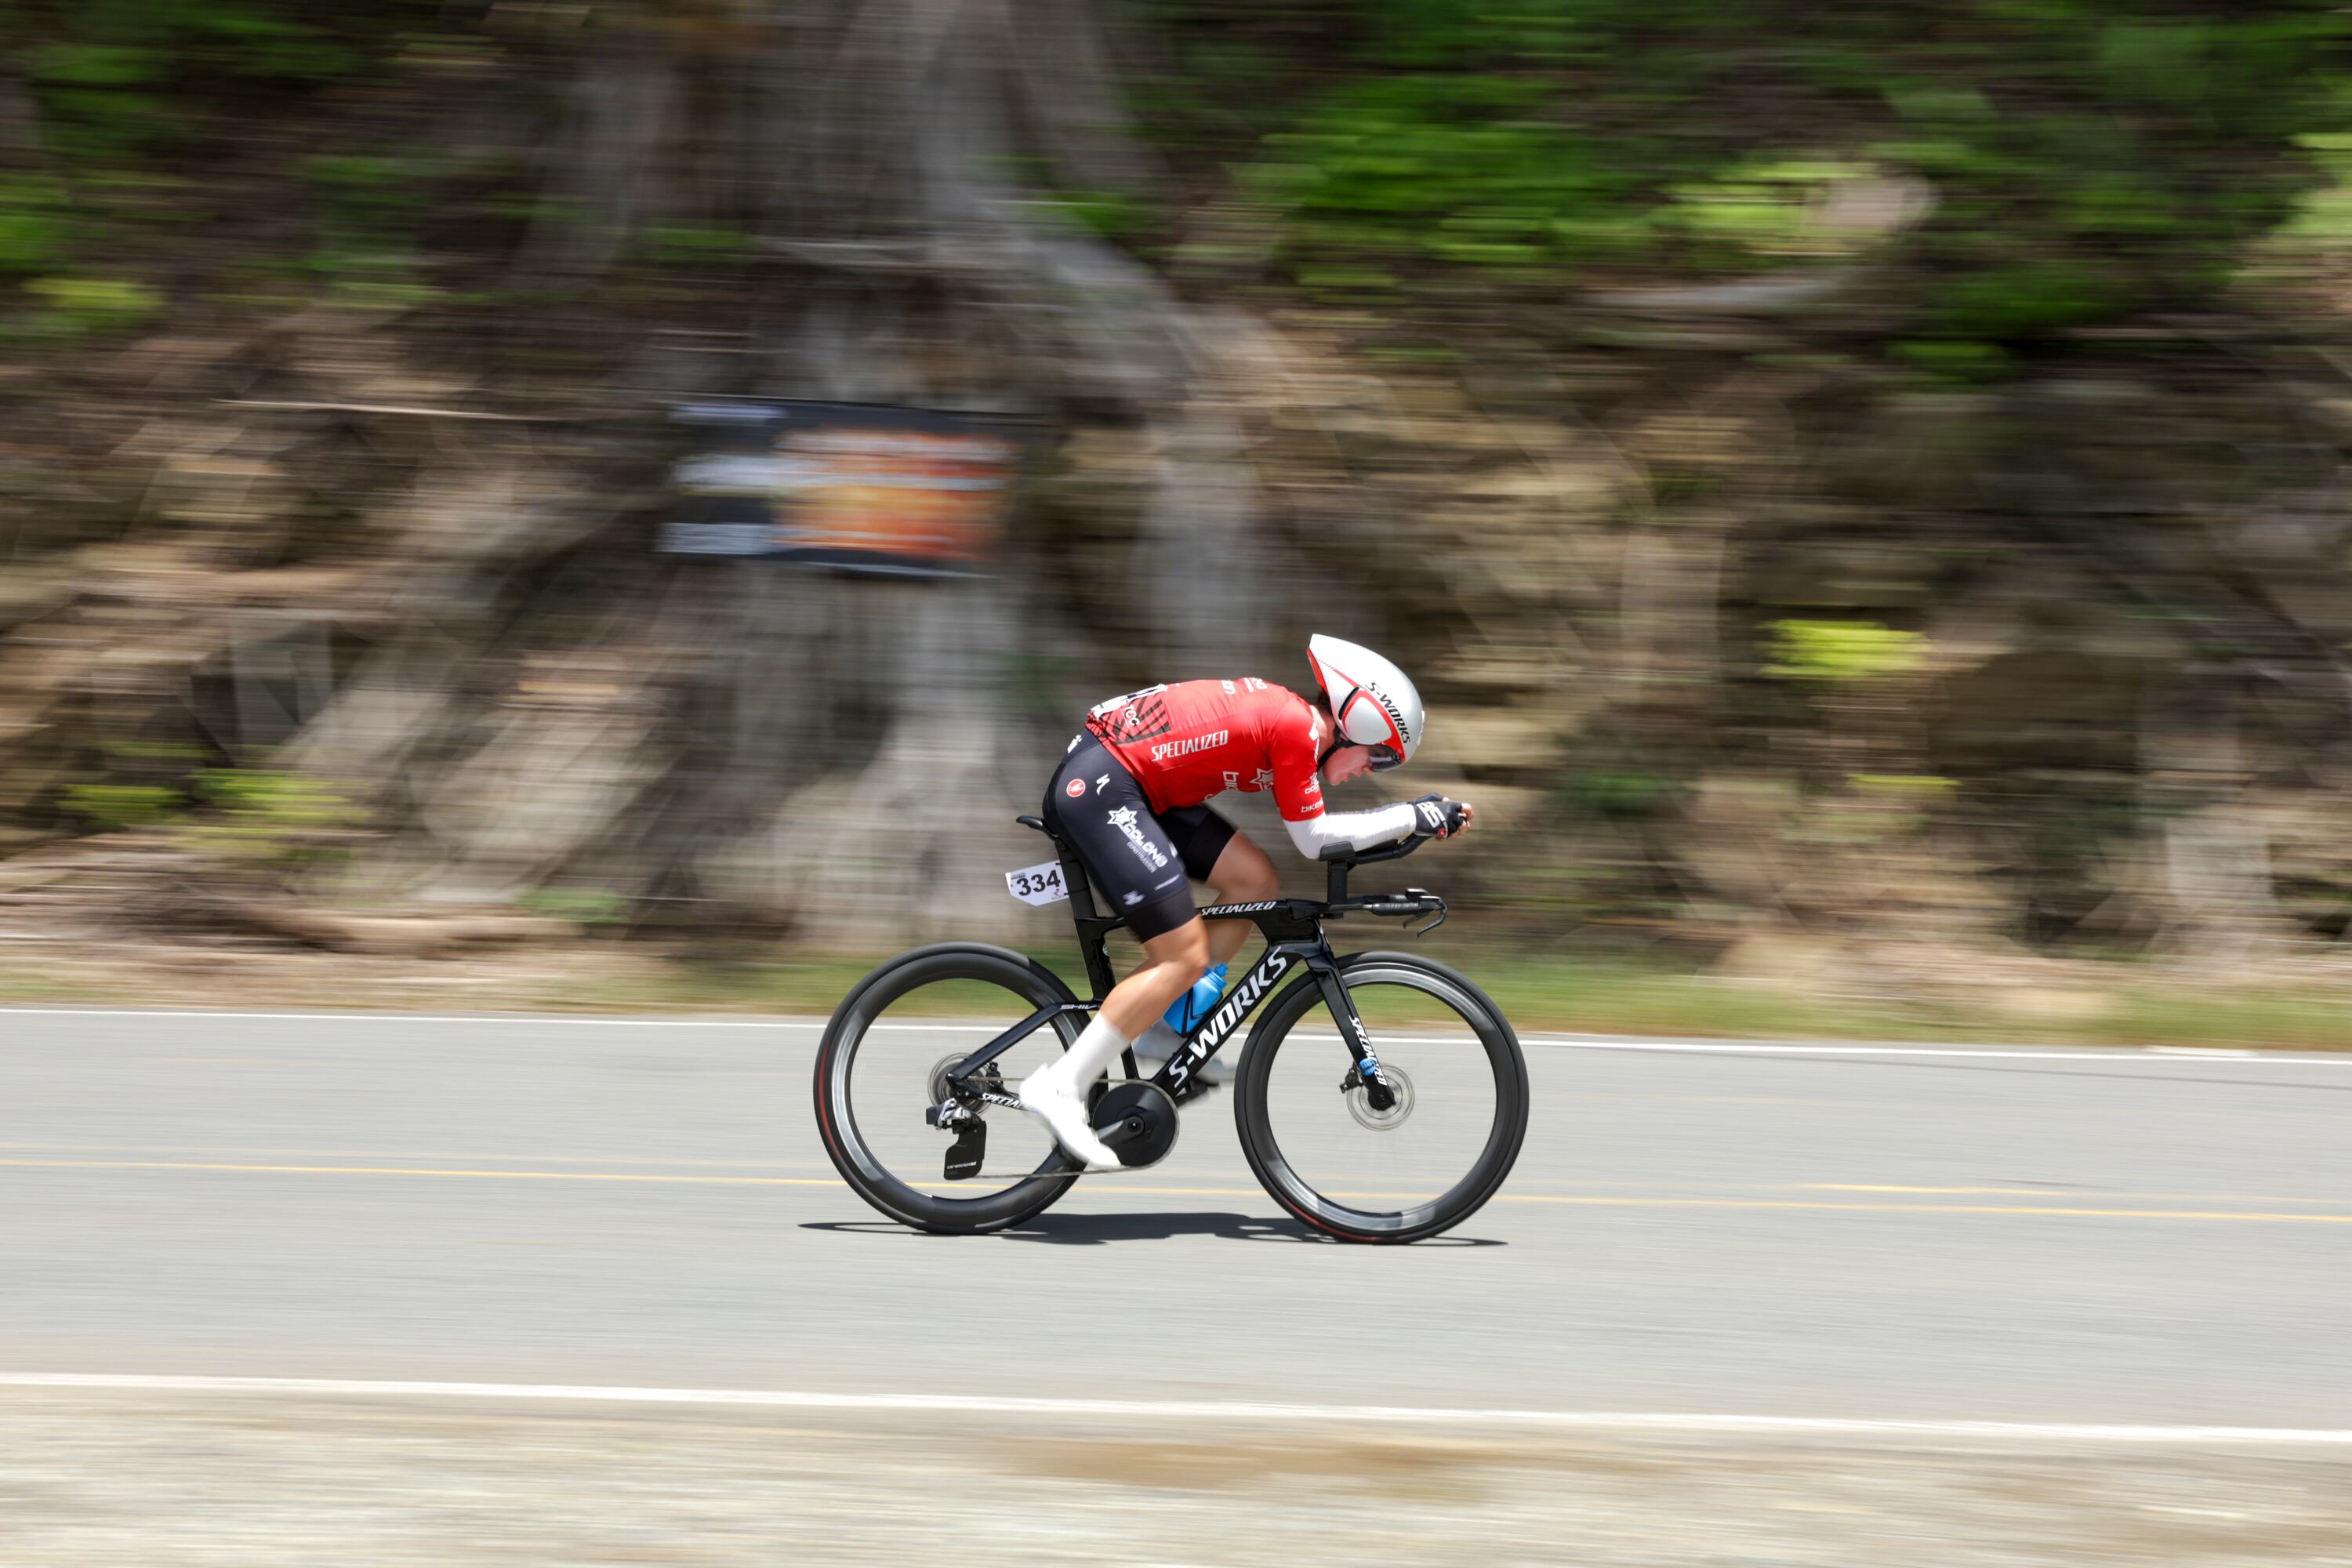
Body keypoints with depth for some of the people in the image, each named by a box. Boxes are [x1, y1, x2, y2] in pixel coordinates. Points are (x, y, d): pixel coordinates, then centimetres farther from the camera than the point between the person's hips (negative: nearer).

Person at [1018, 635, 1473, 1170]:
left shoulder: (1282, 711, 15)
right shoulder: (1296, 728, -13)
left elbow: (1311, 827, 21)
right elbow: (1314, 839, -6)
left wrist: (1412, 816, 16)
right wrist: (1413, 818, 0)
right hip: (1099, 789, -10)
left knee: (1255, 880, 10)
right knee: (1184, 958, -11)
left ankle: (1175, 1028, 15)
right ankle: (1059, 1088, -10)